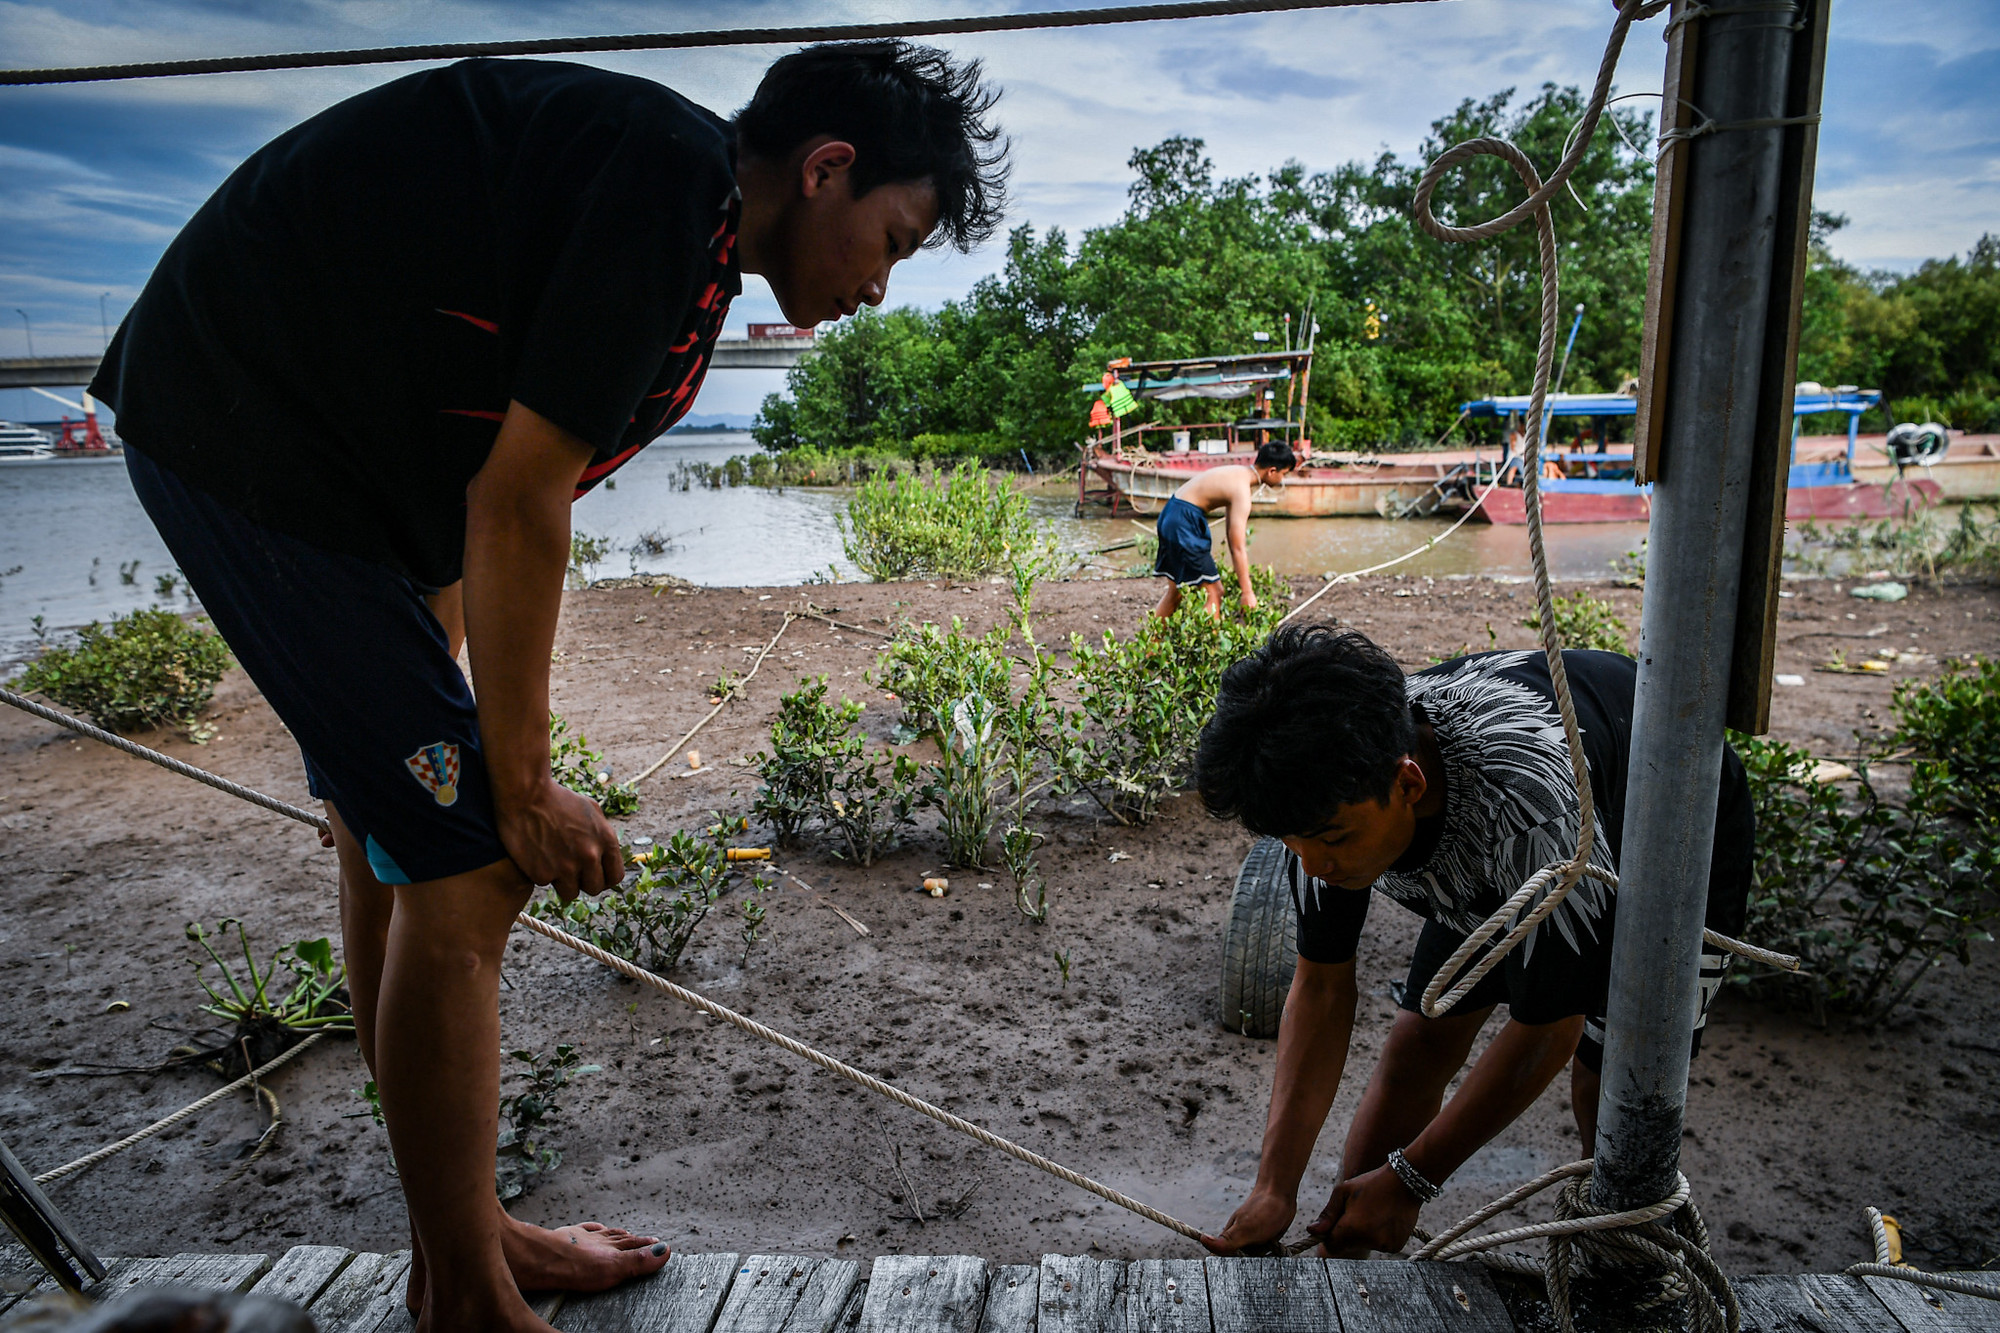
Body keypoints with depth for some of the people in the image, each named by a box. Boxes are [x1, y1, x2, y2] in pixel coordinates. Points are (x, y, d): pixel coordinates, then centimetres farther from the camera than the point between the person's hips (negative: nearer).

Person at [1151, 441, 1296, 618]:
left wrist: (1239, 573, 24)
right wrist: (1247, 592, -16)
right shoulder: (1241, 491, -18)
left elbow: (1233, 533, 20)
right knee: (1213, 592, -4)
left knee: (1175, 590, 20)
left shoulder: (1239, 472, 11)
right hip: (1184, 523, -10)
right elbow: (1238, 548, -20)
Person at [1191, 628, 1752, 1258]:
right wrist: (1274, 1189, -21)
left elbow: (1548, 1030, -32)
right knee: (1416, 1047, -1)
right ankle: (1337, 1254, 14)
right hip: (1493, 872, 5)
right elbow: (1321, 985, -16)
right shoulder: (1330, 792, -27)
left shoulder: (1531, 804, -46)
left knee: (1606, 1088, -13)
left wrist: (1408, 1180, -25)